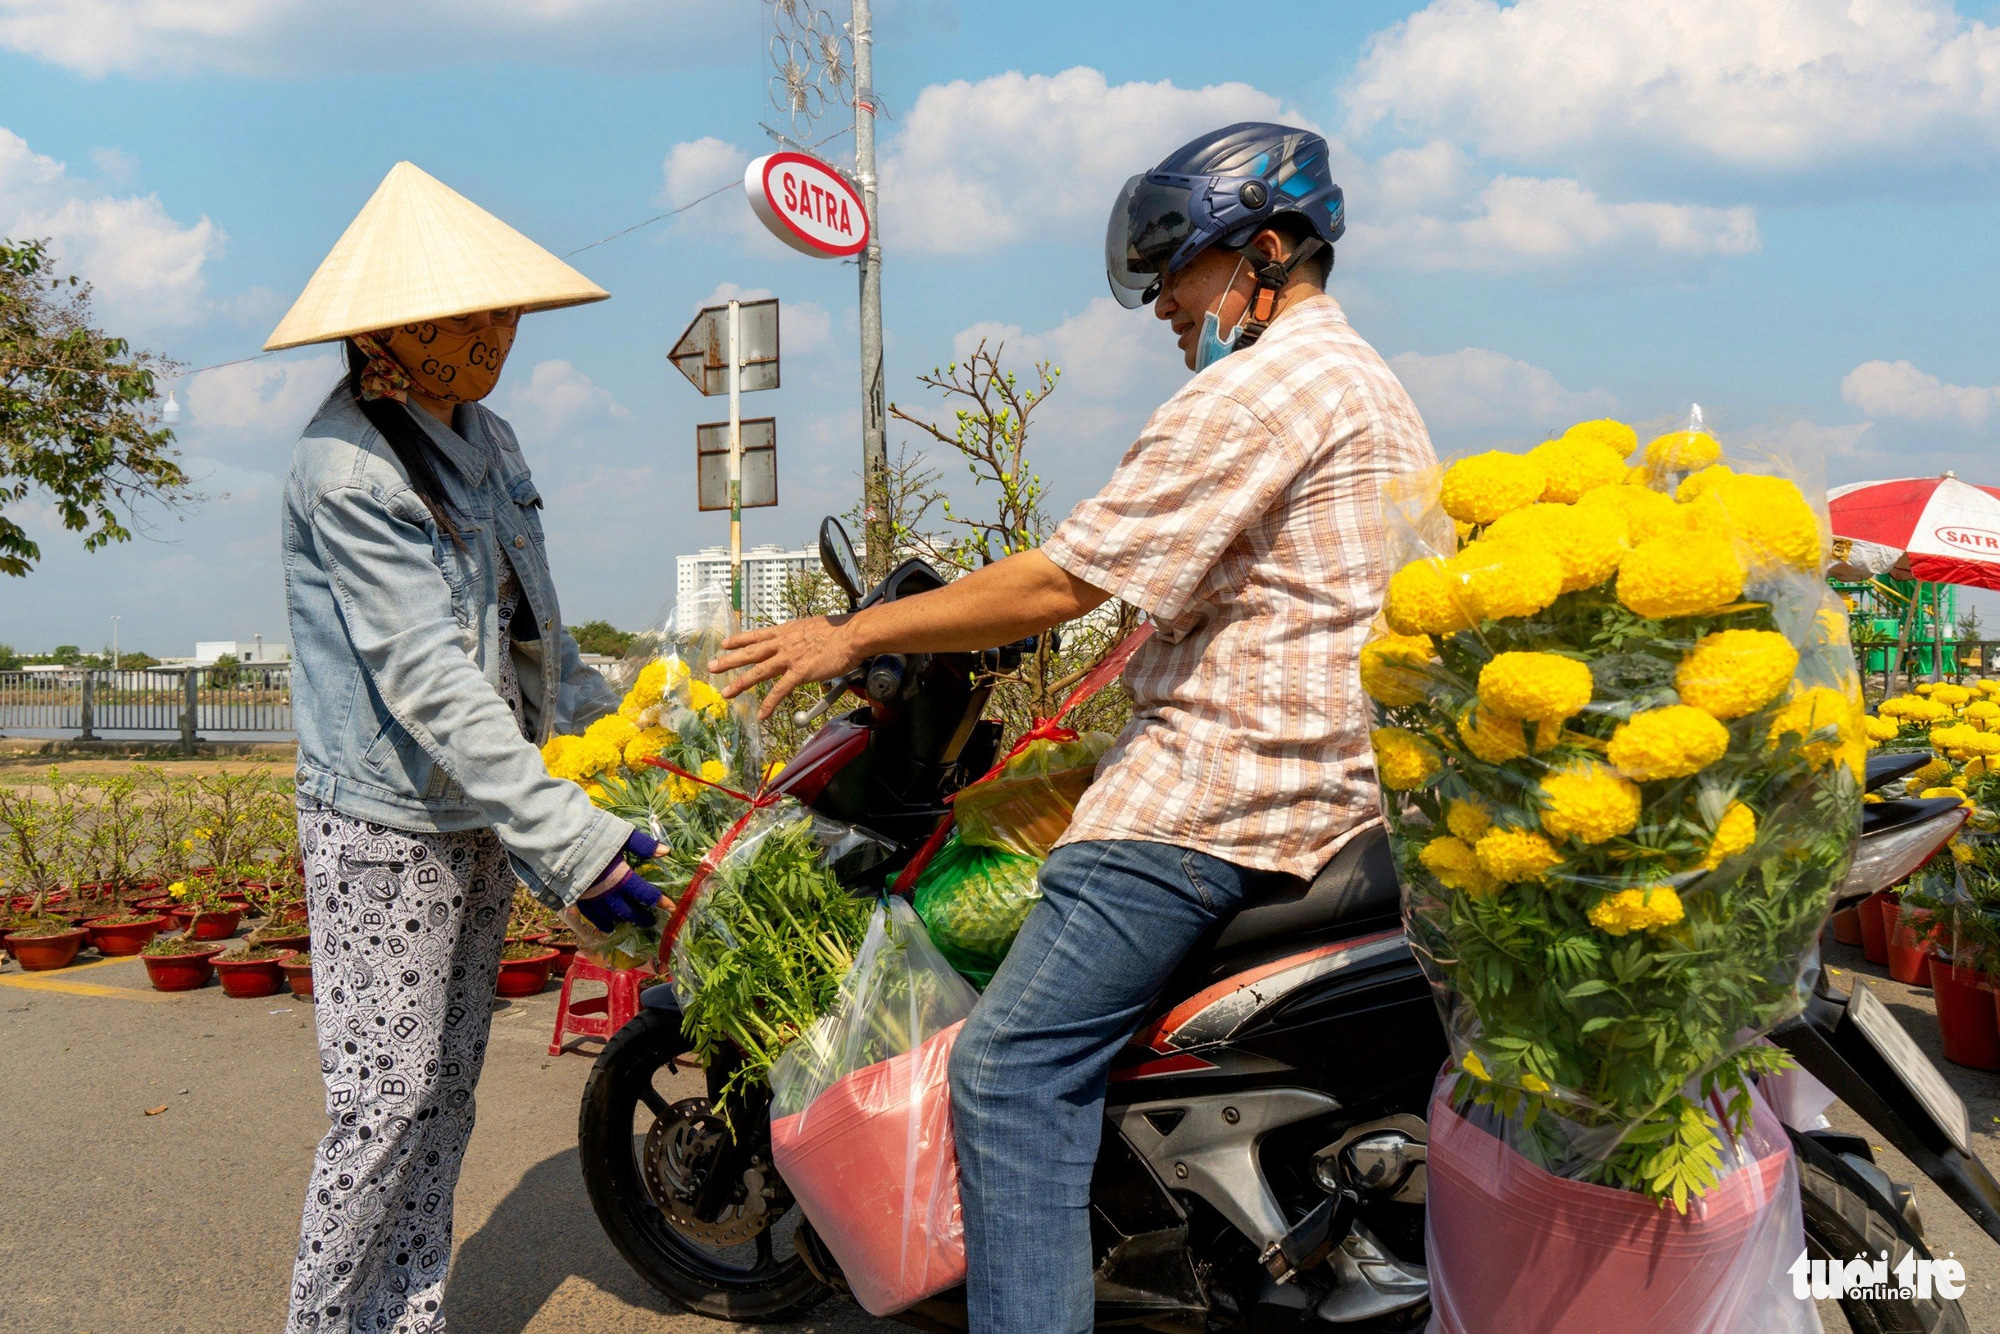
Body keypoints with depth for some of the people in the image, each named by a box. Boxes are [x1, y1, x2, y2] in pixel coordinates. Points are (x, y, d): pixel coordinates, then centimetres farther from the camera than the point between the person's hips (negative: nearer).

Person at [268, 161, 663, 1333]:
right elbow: (427, 678, -26)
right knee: (386, 1101, -3)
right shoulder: (347, 465, -18)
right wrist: (570, 837, -30)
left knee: (447, 1093, 14)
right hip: (385, 827, -8)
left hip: (480, 818, 8)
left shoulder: (488, 440, 9)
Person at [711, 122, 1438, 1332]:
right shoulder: (1371, 383, 21)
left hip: (1219, 786, -11)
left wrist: (852, 635, -8)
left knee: (1014, 1071, -12)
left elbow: (1058, 586, -16)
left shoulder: (1262, 385, -13)